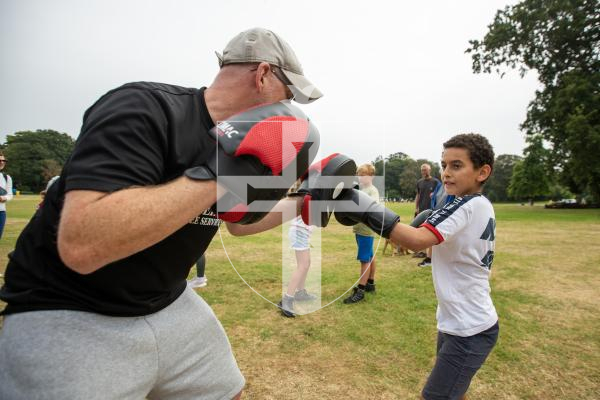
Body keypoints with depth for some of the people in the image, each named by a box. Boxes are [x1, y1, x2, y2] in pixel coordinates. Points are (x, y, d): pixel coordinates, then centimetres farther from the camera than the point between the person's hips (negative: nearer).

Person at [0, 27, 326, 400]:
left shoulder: (231, 135, 1)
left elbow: (240, 219, 15)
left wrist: (305, 202, 9)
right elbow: (80, 247, -34)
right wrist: (218, 173, -33)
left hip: (169, 307, 7)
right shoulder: (141, 108, -22)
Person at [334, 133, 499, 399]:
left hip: (469, 331, -9)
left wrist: (364, 208, -42)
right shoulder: (482, 207, 6)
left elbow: (418, 240, -38)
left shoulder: (468, 205, -22)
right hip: (463, 324, 10)